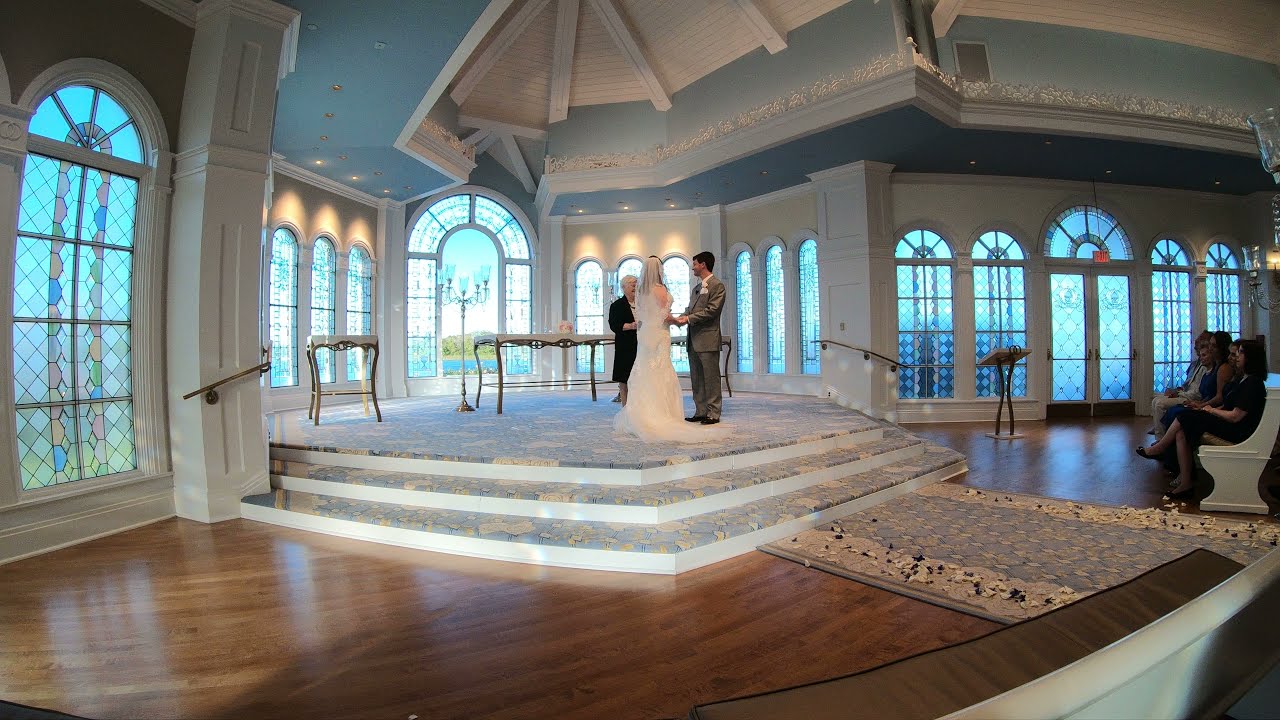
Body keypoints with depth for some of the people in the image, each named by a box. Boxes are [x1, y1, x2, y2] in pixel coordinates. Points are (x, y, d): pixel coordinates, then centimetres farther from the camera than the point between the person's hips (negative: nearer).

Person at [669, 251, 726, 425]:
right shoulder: (697, 288, 22)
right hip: (693, 339, 9)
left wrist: (688, 319, -15)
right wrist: (679, 318, -1)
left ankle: (713, 414, 3)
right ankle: (700, 412, 16)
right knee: (696, 378, 10)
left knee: (711, 377, -3)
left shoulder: (717, 285, -5)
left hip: (708, 339, -8)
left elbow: (712, 310, -14)